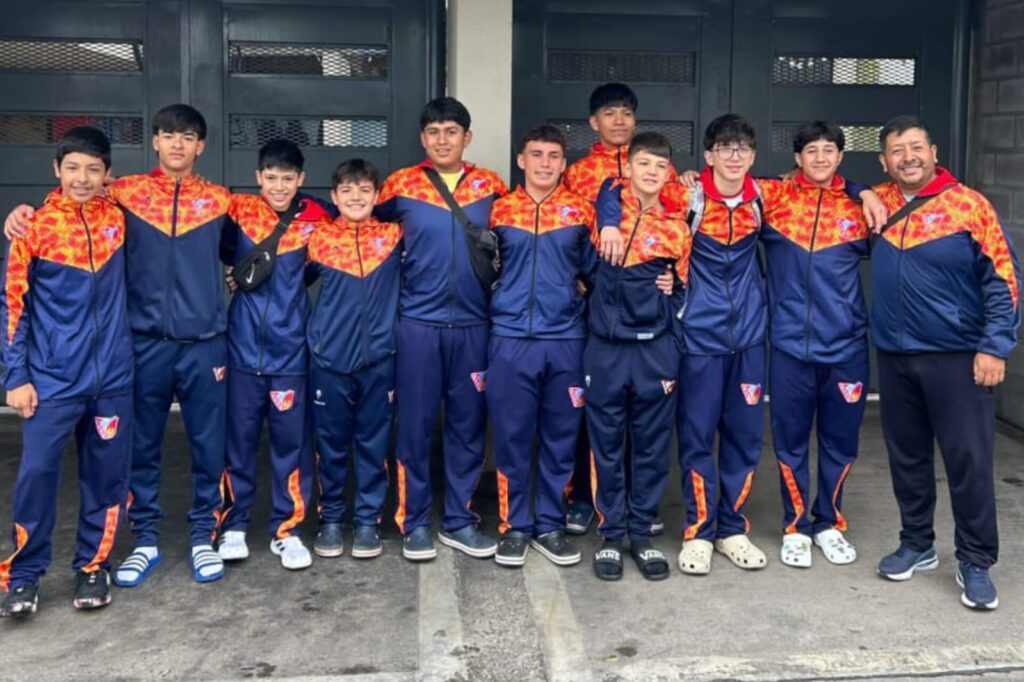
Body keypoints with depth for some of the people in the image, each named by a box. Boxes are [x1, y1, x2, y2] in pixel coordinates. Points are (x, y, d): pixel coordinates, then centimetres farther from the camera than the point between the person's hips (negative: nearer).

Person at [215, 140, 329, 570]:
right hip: (243, 348, 0)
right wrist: (240, 275, 2)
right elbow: (224, 253, 15)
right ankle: (233, 527, 22)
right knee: (238, 441, 7)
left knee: (292, 442, 5)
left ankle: (287, 530, 18)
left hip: (291, 350, 0)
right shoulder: (239, 211, 0)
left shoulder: (315, 219, -1)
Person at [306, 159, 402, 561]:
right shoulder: (319, 238, 1)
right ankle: (330, 519, 22)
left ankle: (369, 520, 20)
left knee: (373, 443, 8)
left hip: (379, 358, 0)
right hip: (329, 358, 0)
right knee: (330, 444, 9)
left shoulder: (394, 235, 3)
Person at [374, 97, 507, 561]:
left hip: (473, 323, 2)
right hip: (418, 323, -1)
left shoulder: (491, 187, 5)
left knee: (468, 424, 7)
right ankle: (414, 523, 15)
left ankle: (459, 520, 20)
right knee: (416, 424, 3)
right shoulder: (401, 186, 0)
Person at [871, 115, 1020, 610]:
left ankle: (975, 562, 13)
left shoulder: (968, 205, -8)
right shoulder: (878, 202, 5)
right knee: (906, 456, 13)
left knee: (969, 460, 0)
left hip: (958, 357, -4)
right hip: (894, 356, 5)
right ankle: (916, 545, 29)